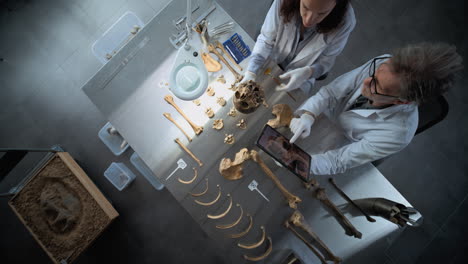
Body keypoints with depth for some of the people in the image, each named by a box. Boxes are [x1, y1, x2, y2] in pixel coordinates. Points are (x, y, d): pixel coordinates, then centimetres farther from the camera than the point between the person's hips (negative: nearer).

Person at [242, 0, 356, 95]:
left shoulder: (345, 21, -29)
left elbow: (326, 61, -17)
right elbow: (266, 40, -21)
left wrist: (307, 73, -38)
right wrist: (251, 72, -35)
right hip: (271, 62, 1)